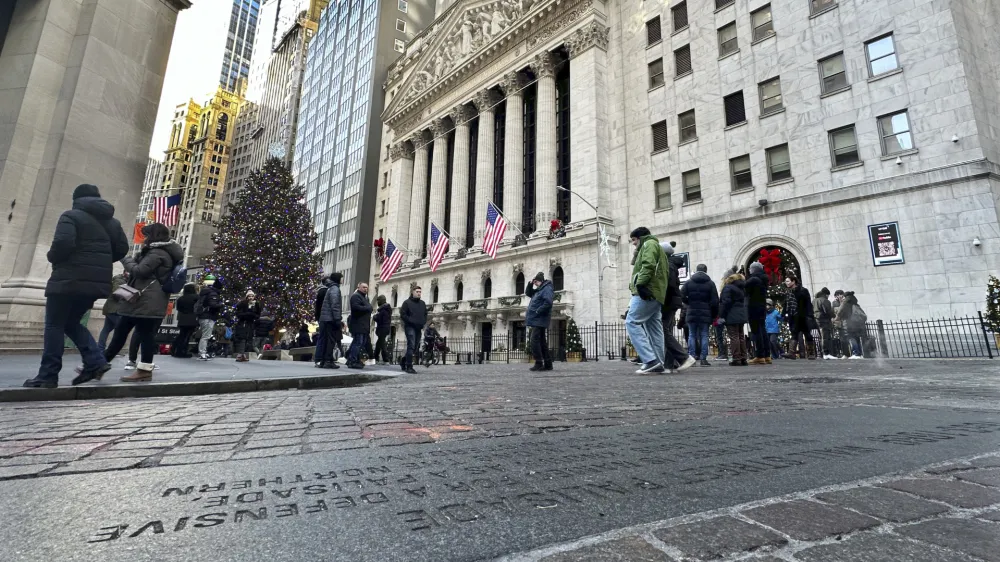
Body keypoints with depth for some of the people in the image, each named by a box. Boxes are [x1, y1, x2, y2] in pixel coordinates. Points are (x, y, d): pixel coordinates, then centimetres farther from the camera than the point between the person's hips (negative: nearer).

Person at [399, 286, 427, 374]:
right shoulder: (407, 302, 0)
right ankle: (409, 367, -10)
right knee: (411, 346, -14)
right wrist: (412, 321, -15)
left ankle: (403, 360, 29)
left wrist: (423, 322, 4)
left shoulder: (422, 303, 18)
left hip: (418, 328, 6)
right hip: (410, 327, -6)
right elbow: (402, 315, -7)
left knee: (415, 348, 8)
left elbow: (425, 314, 23)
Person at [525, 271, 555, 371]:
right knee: (542, 342, 11)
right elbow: (528, 293, 29)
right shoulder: (539, 290, 19)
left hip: (539, 321, -10)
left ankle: (539, 363, -8)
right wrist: (530, 284, 13)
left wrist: (537, 311, -20)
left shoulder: (547, 289, -10)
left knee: (535, 341, -11)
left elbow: (548, 302, -25)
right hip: (537, 320, 10)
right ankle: (547, 364, 15)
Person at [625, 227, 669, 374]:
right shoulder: (659, 249, 33)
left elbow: (648, 265, -17)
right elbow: (666, 272, 24)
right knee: (654, 328, 6)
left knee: (632, 322, -14)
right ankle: (658, 363, 5)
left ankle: (650, 360, -21)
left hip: (647, 292, -10)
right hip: (656, 294, 10)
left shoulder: (649, 244, 3)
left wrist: (640, 284, -24)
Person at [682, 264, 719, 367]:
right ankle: (703, 358, 2)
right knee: (704, 336, 3)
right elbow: (715, 301, -1)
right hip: (705, 314, -1)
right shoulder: (710, 283, 2)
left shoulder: (688, 282, 2)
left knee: (692, 335, 6)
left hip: (691, 313, 1)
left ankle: (691, 357, 3)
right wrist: (715, 315, 7)